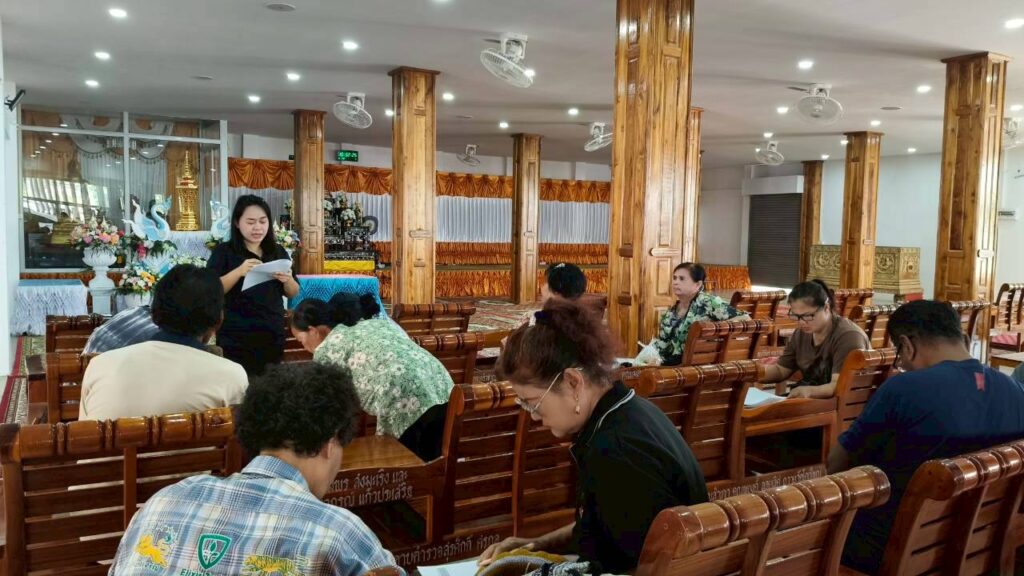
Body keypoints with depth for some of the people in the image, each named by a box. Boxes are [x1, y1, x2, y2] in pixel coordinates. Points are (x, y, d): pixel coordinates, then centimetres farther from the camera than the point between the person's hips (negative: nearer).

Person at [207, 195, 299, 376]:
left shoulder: (278, 252, 8)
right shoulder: (224, 251, -3)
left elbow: (293, 293, 11)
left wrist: (287, 280, -11)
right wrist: (238, 272, -25)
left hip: (273, 337, 4)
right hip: (236, 340, -4)